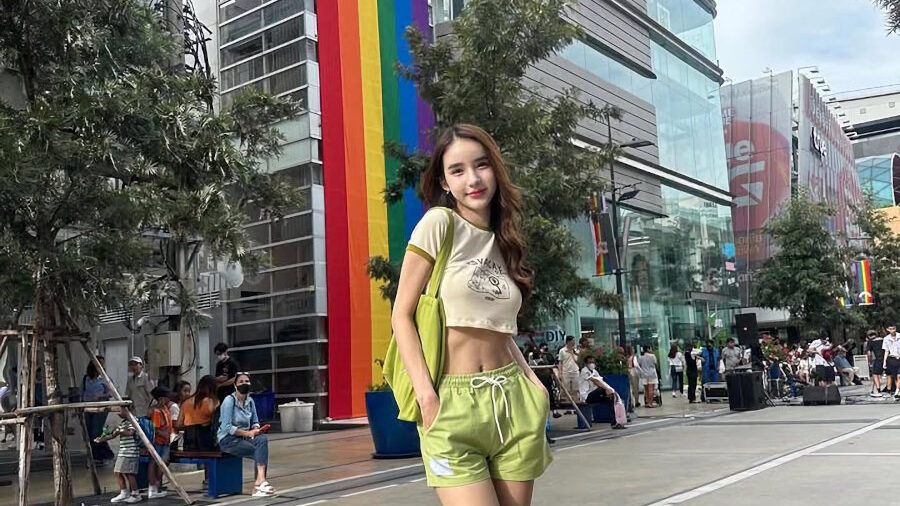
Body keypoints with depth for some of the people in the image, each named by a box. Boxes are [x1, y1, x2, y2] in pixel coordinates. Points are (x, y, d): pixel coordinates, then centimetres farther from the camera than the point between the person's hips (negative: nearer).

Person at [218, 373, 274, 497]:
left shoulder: (250, 401, 7)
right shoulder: (229, 401, -12)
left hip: (245, 436, 6)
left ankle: (259, 481, -29)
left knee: (263, 439, -25)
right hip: (228, 439, -6)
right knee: (260, 452, -23)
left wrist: (256, 429, -8)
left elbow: (255, 421, 16)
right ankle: (260, 482, -18)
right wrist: (248, 433, -21)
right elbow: (227, 427, -18)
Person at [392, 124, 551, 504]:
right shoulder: (439, 224, -5)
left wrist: (533, 382, 4)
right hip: (451, 403, -5)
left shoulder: (503, 241, 13)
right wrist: (426, 397, -15)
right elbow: (402, 315, -7)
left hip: (512, 401, 6)